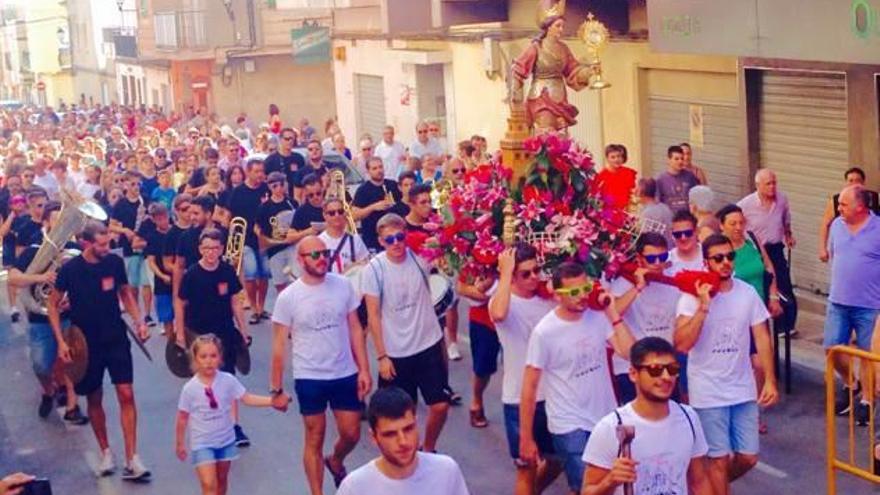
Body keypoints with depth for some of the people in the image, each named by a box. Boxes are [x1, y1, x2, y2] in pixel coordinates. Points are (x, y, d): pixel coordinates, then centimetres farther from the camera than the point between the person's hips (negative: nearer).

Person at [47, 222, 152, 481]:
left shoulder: (115, 262, -6)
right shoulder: (70, 269, -12)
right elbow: (53, 304, -1)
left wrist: (139, 321, -2)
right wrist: (61, 342, -8)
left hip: (116, 338, 1)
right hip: (86, 343, -1)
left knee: (126, 394, -7)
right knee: (94, 399, 10)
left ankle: (132, 460, -6)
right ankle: (105, 452, 28)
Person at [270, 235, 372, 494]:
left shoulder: (343, 285, -4)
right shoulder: (288, 297, -11)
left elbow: (355, 328, 3)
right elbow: (279, 345, -5)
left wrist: (364, 369, -1)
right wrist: (276, 388, -4)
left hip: (346, 374, 3)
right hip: (309, 379, -3)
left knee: (351, 435, 12)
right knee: (314, 439, 8)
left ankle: (335, 462, 45)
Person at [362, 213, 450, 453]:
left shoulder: (419, 257, -5)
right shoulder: (374, 269, -11)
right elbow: (373, 315, -9)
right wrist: (381, 356, -10)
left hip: (429, 345, 2)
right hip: (395, 352, -2)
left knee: (440, 405, 4)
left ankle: (428, 450, 28)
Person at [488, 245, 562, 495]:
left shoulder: (549, 298, 1)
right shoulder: (504, 301, -14)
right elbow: (498, 314, -40)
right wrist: (505, 271, -30)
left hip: (553, 394, 5)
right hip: (520, 398, -5)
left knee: (556, 460, 21)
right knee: (527, 467, 7)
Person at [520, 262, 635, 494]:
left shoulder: (599, 316, -4)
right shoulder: (544, 332, -15)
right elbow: (529, 388, -11)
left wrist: (612, 312, -15)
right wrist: (526, 438, -10)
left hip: (607, 420, 5)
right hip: (570, 426, -4)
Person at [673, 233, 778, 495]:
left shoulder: (748, 292, -1)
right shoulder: (693, 295, -12)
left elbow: (762, 337, 4)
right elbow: (682, 344, -22)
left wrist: (770, 380, -2)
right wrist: (703, 306, -27)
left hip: (743, 389, 4)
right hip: (708, 392, -4)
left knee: (748, 457, 9)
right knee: (720, 458, 2)